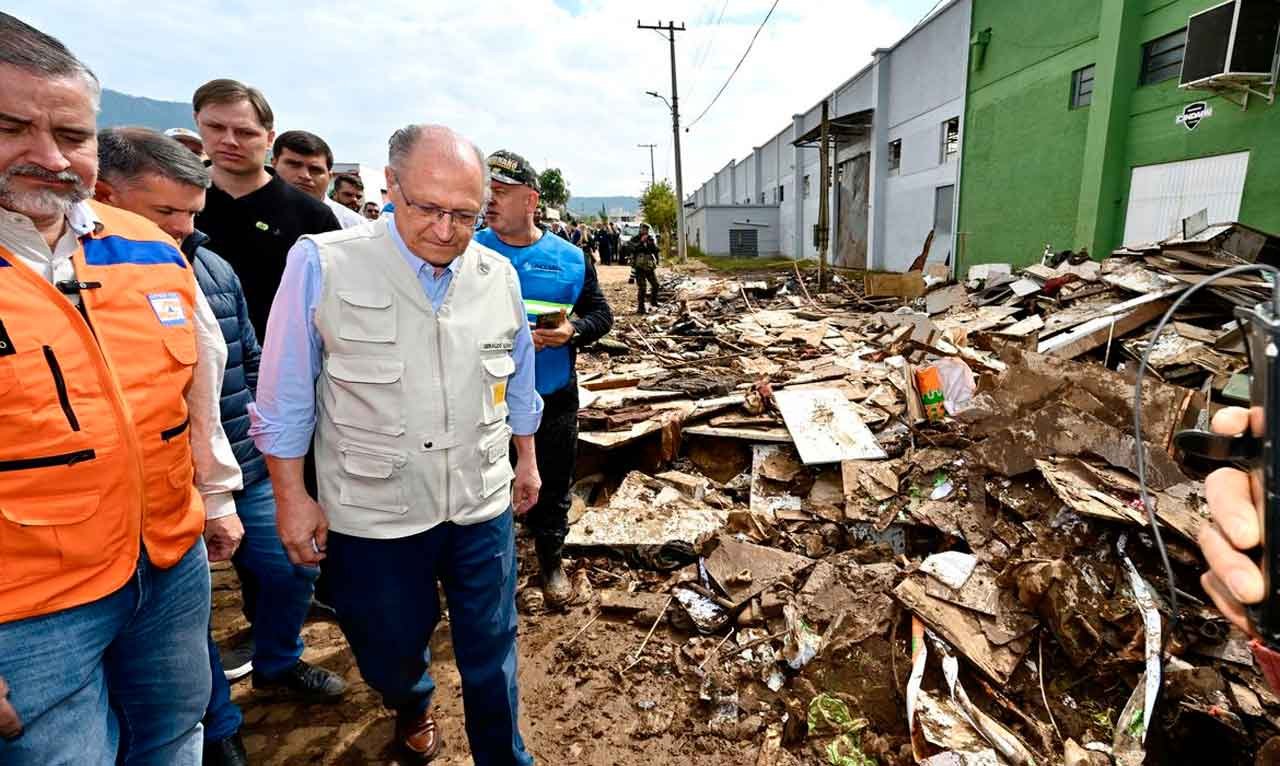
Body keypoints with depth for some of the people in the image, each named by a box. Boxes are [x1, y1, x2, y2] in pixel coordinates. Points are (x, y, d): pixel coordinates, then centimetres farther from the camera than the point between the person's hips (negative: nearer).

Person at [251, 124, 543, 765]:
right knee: (390, 650, 22)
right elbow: (285, 399, -6)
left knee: (491, 652, 16)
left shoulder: (498, 275, -3)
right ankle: (412, 706, 58)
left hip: (482, 505, 2)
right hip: (371, 514, -1)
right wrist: (291, 495, -4)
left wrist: (526, 459, 15)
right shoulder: (322, 265, -13)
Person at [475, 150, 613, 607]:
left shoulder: (569, 258, -1)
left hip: (555, 401, 1)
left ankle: (551, 561, 38)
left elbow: (601, 313, 5)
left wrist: (574, 330, -15)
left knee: (553, 489, 16)